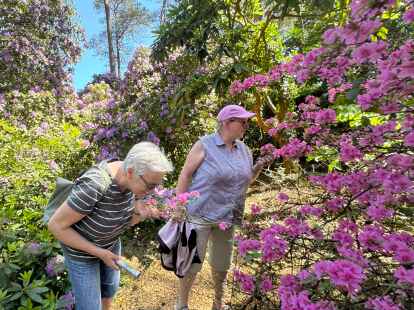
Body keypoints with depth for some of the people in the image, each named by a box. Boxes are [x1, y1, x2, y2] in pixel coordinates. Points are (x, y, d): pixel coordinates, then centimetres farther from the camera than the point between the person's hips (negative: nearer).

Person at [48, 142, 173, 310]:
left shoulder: (132, 178, -19)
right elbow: (55, 225, -27)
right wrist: (99, 252, -24)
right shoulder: (93, 187, -41)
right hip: (81, 250, -5)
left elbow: (126, 220, -6)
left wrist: (141, 214, -28)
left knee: (110, 287, 27)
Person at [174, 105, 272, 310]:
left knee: (222, 264, 20)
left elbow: (245, 180, 15)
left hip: (227, 217, 6)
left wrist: (258, 168, -3)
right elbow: (185, 174, -10)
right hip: (200, 214, -5)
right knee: (192, 263, 6)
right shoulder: (205, 145, -12)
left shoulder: (243, 149, 6)